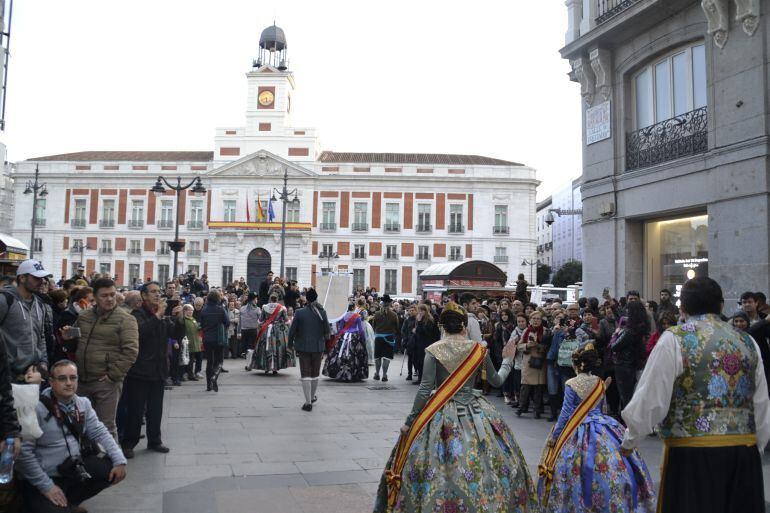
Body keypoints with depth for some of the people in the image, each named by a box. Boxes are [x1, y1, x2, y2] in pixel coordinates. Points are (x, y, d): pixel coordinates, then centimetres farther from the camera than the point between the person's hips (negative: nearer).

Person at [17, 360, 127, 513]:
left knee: (113, 467, -6)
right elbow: (24, 452, -19)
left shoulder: (83, 404, 2)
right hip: (44, 478, -7)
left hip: (74, 468, 7)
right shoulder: (37, 409, -18)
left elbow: (99, 432, 5)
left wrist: (119, 460, -10)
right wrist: (46, 486, -19)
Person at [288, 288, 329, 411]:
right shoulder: (322, 312, -6)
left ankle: (308, 402, -5)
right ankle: (312, 397, 35)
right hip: (318, 347, 2)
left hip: (303, 347, -2)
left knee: (305, 374, 0)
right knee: (315, 374, 18)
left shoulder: (300, 312, -9)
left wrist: (291, 344, 8)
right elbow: (327, 330, -2)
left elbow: (292, 330, -6)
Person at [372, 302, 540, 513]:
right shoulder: (479, 350, -1)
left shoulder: (433, 351, -8)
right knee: (483, 467, 14)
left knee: (437, 469, 7)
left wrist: (410, 421, -4)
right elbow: (497, 381, 11)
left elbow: (425, 390, -11)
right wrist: (507, 361, 29)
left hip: (441, 416, -2)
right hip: (475, 415, 2)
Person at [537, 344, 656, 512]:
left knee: (582, 472, 3)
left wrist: (553, 437, -2)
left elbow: (565, 414, -10)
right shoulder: (600, 383, 4)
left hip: (580, 432, -5)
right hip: (605, 428, 5)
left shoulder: (571, 384, -12)